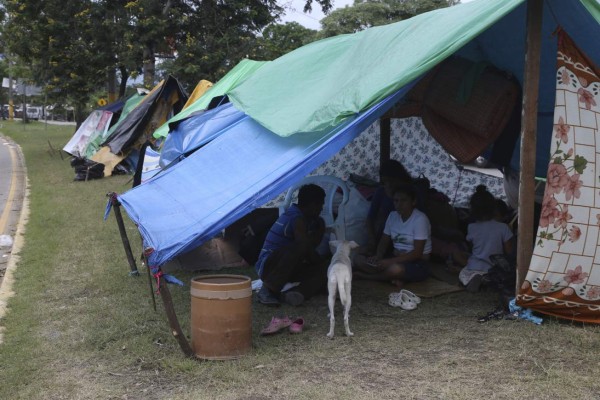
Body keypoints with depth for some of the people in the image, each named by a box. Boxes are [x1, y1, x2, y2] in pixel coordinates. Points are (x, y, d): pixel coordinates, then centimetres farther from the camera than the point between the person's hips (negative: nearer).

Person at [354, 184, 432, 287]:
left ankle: (365, 275, -14)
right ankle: (393, 278, -22)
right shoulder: (393, 216, 5)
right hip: (396, 259, 7)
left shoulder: (420, 219, -16)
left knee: (395, 269, -40)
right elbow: (384, 241, 10)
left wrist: (391, 261, -27)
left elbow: (417, 253, -20)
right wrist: (378, 256, -13)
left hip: (418, 264, -7)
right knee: (358, 259, -10)